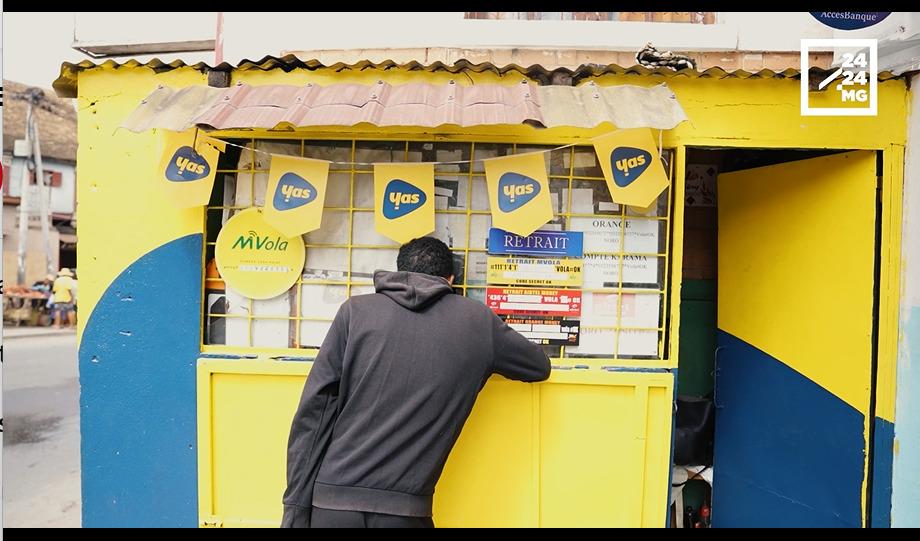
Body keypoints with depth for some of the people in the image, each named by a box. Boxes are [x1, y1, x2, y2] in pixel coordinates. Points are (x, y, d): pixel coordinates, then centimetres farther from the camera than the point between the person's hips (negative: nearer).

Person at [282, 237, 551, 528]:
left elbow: (314, 412, -2)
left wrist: (296, 509, 4)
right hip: (403, 511, -1)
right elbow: (539, 366, 19)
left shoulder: (356, 310, 2)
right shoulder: (477, 321, 4)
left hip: (332, 504, 1)